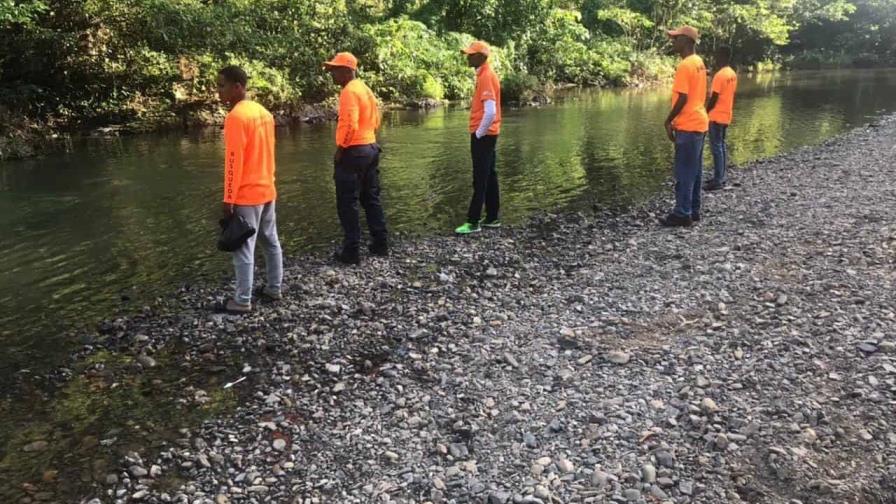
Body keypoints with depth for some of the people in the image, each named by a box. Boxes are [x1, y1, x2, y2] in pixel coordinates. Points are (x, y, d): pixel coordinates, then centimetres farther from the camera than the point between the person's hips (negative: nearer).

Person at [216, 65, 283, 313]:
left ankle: (242, 301, 4)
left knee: (244, 249, -2)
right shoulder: (263, 112, 8)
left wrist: (228, 199, -16)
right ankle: (274, 288, 27)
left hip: (247, 195, -9)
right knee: (271, 242, 16)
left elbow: (234, 162, -19)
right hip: (267, 189, 9)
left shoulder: (236, 117, -18)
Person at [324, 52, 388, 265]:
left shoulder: (349, 91, -16)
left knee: (347, 204, -2)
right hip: (370, 148, 9)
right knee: (371, 199, 15)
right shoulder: (365, 88, 14)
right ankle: (380, 244, 20)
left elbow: (349, 125, -24)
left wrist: (339, 150, -14)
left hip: (353, 152, -9)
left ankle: (351, 250, 0)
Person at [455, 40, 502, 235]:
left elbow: (490, 112, -26)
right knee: (489, 177, 12)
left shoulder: (486, 77, -18)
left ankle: (473, 222, -3)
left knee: (480, 180, -6)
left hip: (483, 135, -10)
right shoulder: (485, 74, 14)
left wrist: (479, 133, -16)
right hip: (487, 134, 10)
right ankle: (492, 218, 18)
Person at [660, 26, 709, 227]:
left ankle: (682, 214, -1)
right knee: (694, 170, 13)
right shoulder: (699, 62, 13)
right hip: (698, 122, 10)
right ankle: (693, 210, 19)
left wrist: (669, 121, -10)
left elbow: (682, 98, -20)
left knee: (684, 172, -5)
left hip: (688, 126, -10)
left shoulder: (685, 65, -17)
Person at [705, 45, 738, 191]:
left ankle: (718, 181, -6)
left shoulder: (719, 75, -19)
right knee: (722, 145, 15)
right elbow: (729, 95, 14)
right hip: (726, 115, 9)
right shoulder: (733, 74, 9)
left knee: (716, 147, -6)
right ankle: (722, 176, 19)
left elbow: (713, 99, -19)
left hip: (717, 116, -9)